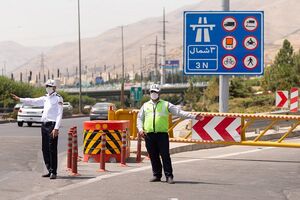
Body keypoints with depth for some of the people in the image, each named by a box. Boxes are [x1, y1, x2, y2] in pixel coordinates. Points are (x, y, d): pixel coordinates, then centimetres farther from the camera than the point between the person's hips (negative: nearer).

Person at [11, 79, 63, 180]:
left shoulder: (58, 98, -5)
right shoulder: (45, 98, 17)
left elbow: (59, 115, -11)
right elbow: (33, 101, 23)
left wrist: (56, 128, -19)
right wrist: (20, 99, 16)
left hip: (52, 125, -8)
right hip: (44, 125, 8)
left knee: (52, 150, -8)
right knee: (45, 149, 8)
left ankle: (53, 172, -4)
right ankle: (50, 170, 15)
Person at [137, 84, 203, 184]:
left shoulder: (166, 105, 11)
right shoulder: (145, 105, 18)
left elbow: (179, 112, 5)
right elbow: (139, 118, 18)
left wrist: (193, 116, -4)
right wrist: (140, 129, -1)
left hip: (162, 134, -2)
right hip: (149, 134, 2)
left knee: (165, 155, -7)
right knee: (153, 156, 4)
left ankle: (169, 176, -5)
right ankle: (157, 175, 14)